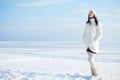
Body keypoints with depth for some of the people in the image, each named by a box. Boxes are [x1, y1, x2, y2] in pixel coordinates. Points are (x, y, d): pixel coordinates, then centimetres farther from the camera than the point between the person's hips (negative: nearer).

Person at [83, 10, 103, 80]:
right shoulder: (87, 23, 9)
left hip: (94, 44, -6)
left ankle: (97, 74, 7)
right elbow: (85, 33, 16)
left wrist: (93, 42, -16)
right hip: (88, 45, 6)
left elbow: (100, 34, -12)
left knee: (91, 60, -11)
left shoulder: (98, 23, -8)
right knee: (91, 60, 9)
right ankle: (93, 74, 19)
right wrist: (85, 41, 2)